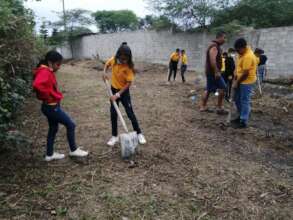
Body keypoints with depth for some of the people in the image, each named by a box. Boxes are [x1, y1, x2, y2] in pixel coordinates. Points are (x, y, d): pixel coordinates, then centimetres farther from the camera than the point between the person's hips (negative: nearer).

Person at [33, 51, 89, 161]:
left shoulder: (48, 71, 9)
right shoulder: (44, 72, -21)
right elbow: (37, 85, -39)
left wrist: (56, 95, 11)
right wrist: (49, 96, -26)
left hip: (51, 106, 10)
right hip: (52, 107, -10)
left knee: (53, 129, 19)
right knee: (70, 125, 2)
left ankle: (50, 154, 31)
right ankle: (73, 150, 17)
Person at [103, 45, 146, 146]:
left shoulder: (129, 67, -22)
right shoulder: (113, 60, -11)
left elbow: (128, 83, -21)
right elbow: (107, 64, 13)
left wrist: (118, 94, -24)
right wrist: (105, 73, -6)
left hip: (124, 91, -4)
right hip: (113, 89, 4)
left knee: (130, 113, 0)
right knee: (113, 114, 7)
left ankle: (139, 133, 18)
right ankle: (114, 136, 20)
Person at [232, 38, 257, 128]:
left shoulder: (248, 56, -23)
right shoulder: (243, 53, 9)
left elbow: (245, 73, -23)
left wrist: (237, 82, -13)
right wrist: (235, 79, 10)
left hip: (247, 82, -10)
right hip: (240, 81, 10)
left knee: (244, 101, -4)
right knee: (237, 100, 17)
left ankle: (244, 122, 3)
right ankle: (241, 116, 31)